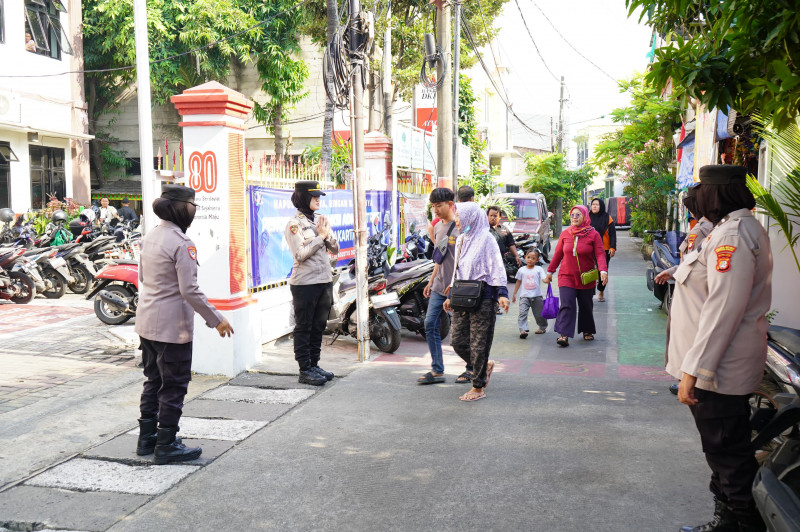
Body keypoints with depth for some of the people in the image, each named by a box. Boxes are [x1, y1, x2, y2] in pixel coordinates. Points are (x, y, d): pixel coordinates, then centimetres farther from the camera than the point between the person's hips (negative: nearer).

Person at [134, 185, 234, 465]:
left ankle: (146, 438, 29)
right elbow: (189, 290, -22)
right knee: (174, 386, 3)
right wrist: (217, 320, -16)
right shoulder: (181, 243, -19)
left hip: (146, 323, 9)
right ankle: (166, 446, 12)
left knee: (153, 380, 20)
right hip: (172, 327, -9)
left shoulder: (149, 237, 8)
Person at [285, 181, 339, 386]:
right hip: (305, 283, -7)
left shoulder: (322, 220, 12)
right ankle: (305, 370, 6)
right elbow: (300, 254, -17)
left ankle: (314, 365, 23)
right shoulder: (294, 223, -8)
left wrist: (326, 234, -6)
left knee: (319, 325, 13)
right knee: (304, 327, 0)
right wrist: (320, 236, -11)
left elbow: (335, 249, 12)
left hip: (325, 280, 7)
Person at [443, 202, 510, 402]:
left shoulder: (485, 238, -7)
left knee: (478, 344, -2)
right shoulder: (461, 239, 16)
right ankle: (485, 366, 29)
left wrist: (502, 294, -21)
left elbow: (497, 267, -11)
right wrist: (451, 295, 23)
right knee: (457, 340, 6)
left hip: (482, 298, -8)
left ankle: (478, 387, 10)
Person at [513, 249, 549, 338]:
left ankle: (543, 327, 33)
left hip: (536, 296, -1)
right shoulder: (521, 270, 6)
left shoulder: (539, 269, 2)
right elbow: (518, 282, 15)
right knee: (522, 313, -15)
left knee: (539, 314, 9)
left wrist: (547, 279, -33)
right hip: (524, 296, 1)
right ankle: (523, 330, -19)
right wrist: (514, 294, 16)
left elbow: (544, 279, -8)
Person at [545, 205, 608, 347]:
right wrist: (550, 271, 13)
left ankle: (587, 331, 32)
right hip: (566, 277, 0)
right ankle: (564, 335, -16)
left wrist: (603, 270, -25)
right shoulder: (565, 234, 3)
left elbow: (600, 255, -10)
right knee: (567, 305, -12)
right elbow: (558, 254, 10)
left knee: (586, 306, 12)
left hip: (586, 279, 0)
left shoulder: (593, 235, -3)